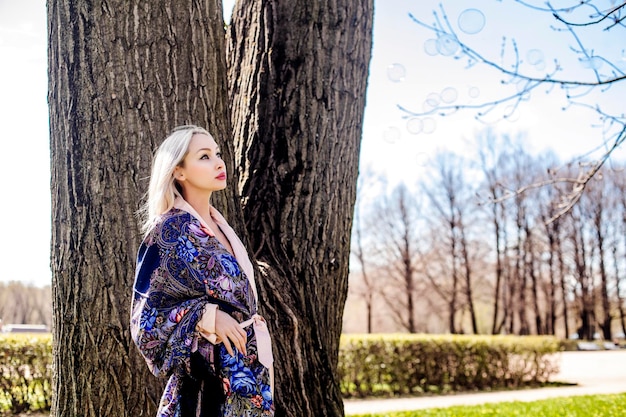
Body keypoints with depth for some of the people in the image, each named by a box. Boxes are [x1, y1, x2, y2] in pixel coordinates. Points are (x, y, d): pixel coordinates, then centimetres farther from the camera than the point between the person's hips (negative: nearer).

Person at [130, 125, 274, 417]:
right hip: (207, 382, -7)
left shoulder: (219, 227, 10)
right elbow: (145, 315, -11)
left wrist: (263, 360, 12)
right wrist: (207, 316, -23)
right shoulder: (169, 232, -12)